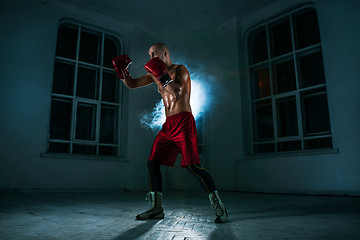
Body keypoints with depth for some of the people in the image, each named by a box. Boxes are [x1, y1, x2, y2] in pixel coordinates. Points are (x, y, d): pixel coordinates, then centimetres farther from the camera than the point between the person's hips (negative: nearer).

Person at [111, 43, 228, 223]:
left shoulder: (180, 70, -2)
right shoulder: (155, 73, 19)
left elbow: (177, 92, -21)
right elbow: (132, 84, 21)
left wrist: (162, 75, -23)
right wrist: (123, 71, 5)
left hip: (183, 122, -7)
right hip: (168, 125, 8)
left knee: (192, 166, -15)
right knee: (152, 162, 2)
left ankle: (219, 207, -3)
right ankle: (156, 209, 13)